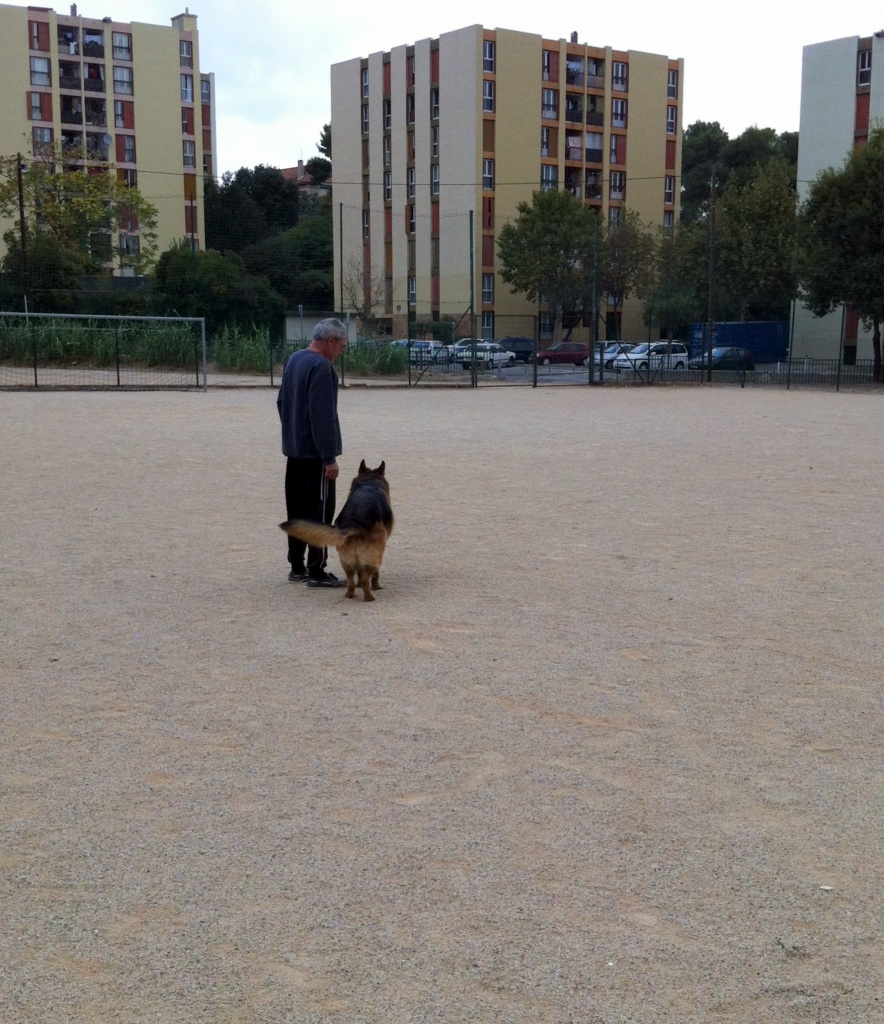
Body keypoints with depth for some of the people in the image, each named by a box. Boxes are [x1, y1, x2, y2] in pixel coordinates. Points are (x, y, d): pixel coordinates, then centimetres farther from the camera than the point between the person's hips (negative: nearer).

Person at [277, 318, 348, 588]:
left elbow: (282, 402, 21)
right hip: (315, 452, -9)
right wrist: (330, 457, -21)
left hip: (294, 449, 9)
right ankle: (316, 572, -1)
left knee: (297, 510, 13)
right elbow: (322, 416, -23)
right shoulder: (321, 367, -18)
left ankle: (297, 567, 20)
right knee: (320, 513, -4)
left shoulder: (293, 360, 12)